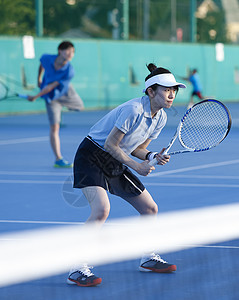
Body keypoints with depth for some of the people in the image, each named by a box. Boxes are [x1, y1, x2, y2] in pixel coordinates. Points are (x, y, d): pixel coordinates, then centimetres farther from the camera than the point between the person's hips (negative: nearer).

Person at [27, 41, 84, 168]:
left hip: (65, 92, 1)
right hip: (51, 97, -1)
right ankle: (58, 159, -7)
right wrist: (39, 78, 11)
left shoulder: (69, 72, -33)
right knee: (54, 127, -9)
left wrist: (35, 97, -28)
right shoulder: (47, 58, -27)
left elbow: (51, 87, -30)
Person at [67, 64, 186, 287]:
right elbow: (110, 144, -22)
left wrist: (153, 157, -11)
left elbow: (137, 148, 9)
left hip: (115, 164, 9)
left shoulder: (160, 118, 1)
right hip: (92, 156, -9)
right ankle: (77, 270, -22)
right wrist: (136, 166, -21)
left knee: (150, 209, 9)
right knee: (101, 210, -28)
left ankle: (148, 259, 31)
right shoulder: (134, 109, -26)